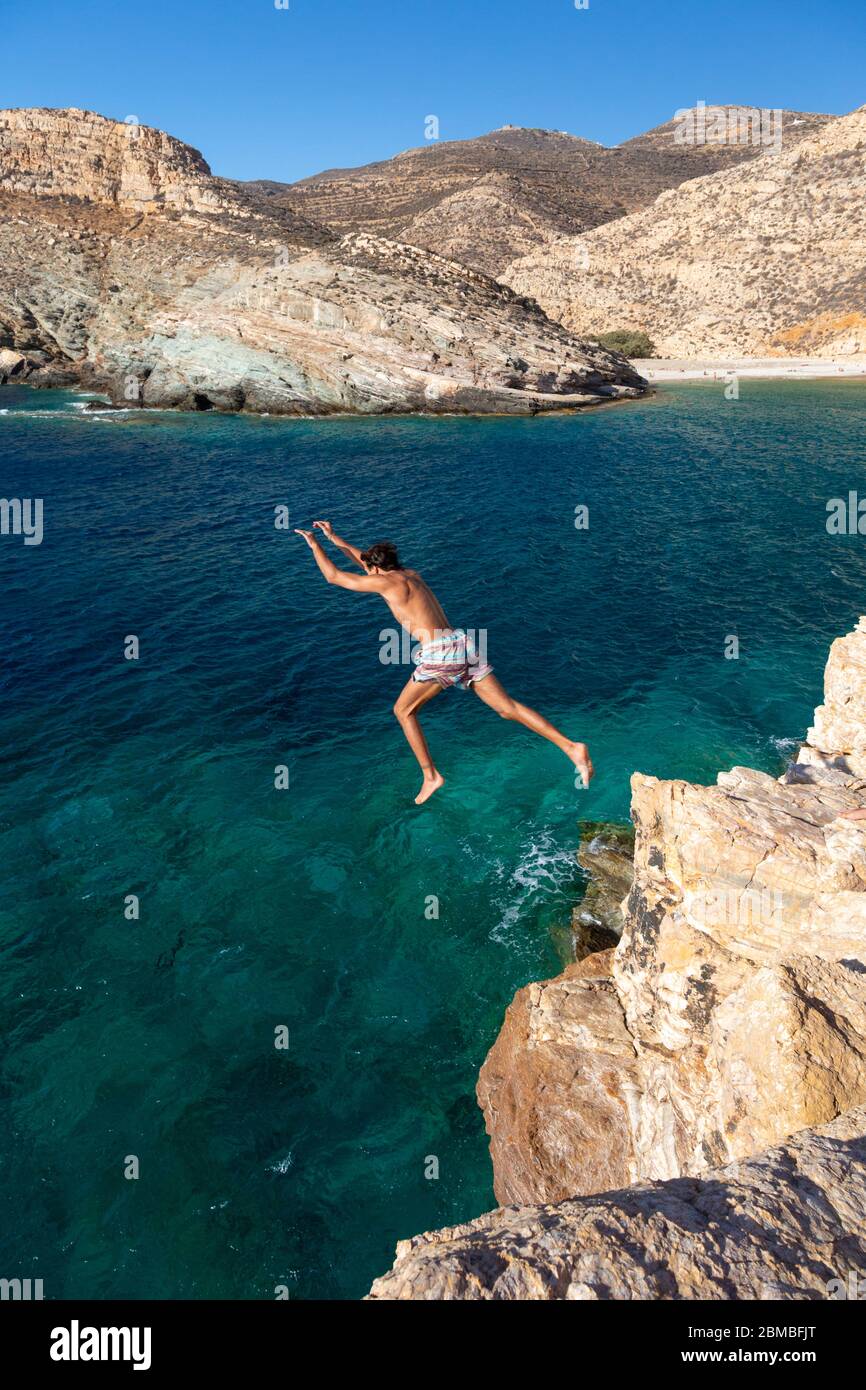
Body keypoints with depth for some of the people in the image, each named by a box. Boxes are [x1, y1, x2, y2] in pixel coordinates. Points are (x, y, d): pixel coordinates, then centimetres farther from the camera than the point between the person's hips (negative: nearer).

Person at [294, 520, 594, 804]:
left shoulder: (385, 581, 0)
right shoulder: (411, 573, 23)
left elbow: (334, 576, 7)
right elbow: (366, 560, 39)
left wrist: (314, 545, 21)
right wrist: (334, 538, 43)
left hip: (439, 653, -8)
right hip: (463, 644, 8)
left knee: (403, 710, 14)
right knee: (507, 707, 3)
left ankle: (431, 775, 12)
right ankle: (571, 747, -7)